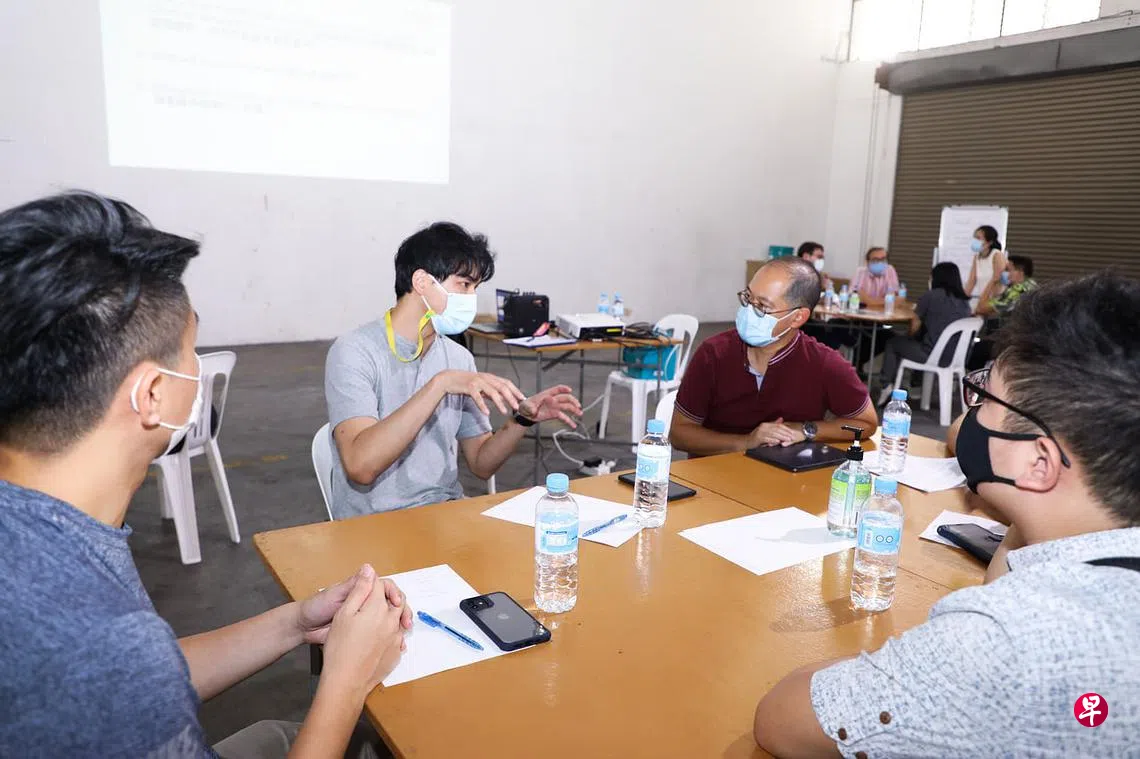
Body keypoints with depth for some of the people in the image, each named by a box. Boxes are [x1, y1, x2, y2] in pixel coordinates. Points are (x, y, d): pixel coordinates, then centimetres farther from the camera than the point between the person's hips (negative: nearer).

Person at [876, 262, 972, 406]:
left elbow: (915, 327, -1)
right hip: (956, 357, 6)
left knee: (893, 342, 19)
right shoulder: (964, 301, 8)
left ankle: (887, 386, 13)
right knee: (921, 340, 34)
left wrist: (908, 337, 20)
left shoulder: (931, 295, -7)